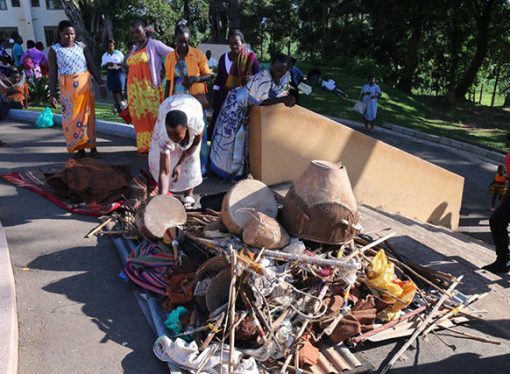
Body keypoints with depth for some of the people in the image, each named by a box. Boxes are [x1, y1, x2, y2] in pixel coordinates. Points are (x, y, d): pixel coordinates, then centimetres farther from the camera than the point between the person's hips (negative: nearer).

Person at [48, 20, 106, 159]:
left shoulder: (82, 47, 4)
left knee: (87, 115, 3)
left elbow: (93, 67, 5)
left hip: (84, 85, 1)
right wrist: (52, 94, -4)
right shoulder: (54, 50, 1)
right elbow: (53, 73, 0)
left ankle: (92, 147, 9)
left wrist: (101, 84, -2)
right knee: (71, 118, 2)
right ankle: (80, 148, 11)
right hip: (67, 88, -1)